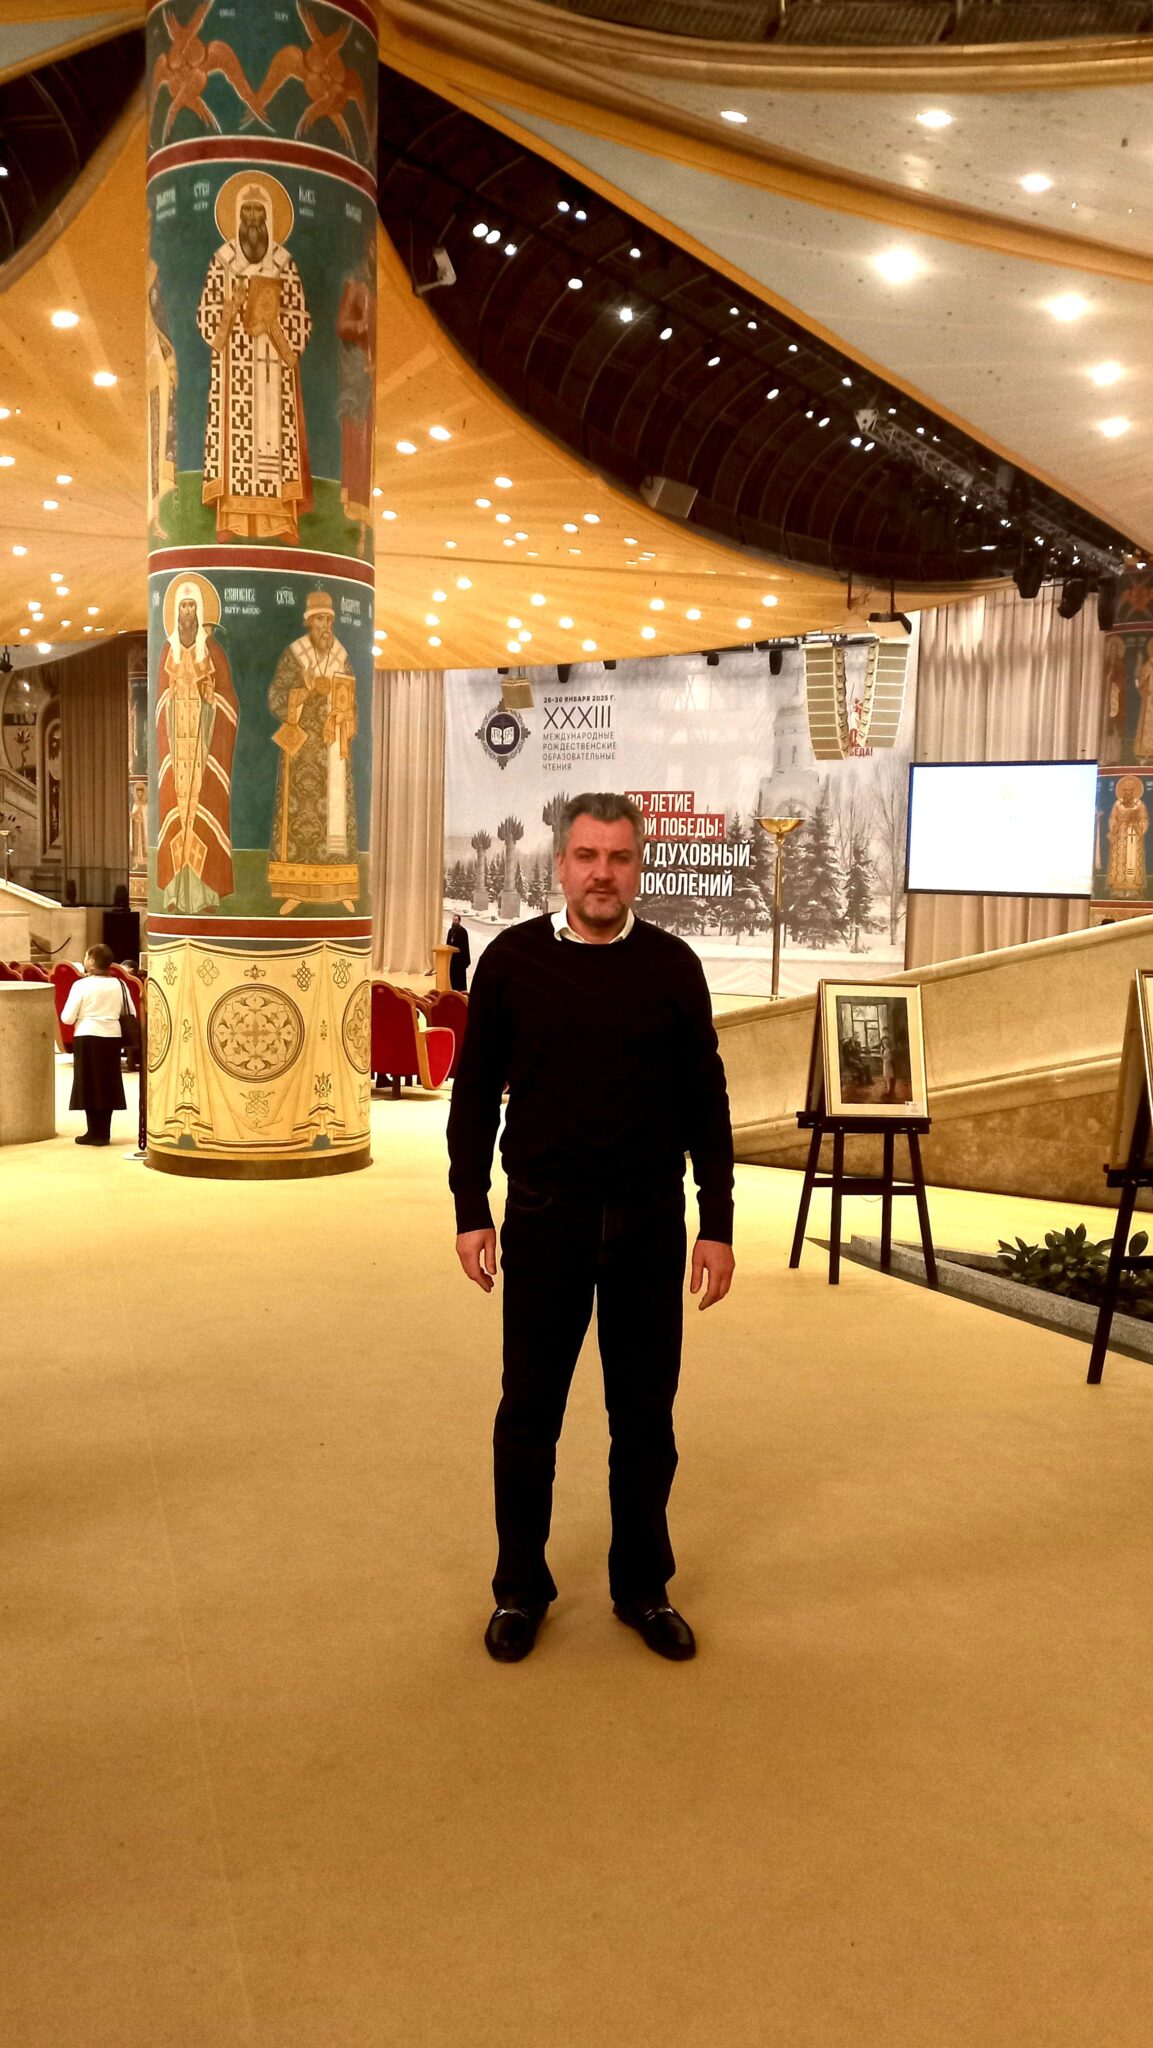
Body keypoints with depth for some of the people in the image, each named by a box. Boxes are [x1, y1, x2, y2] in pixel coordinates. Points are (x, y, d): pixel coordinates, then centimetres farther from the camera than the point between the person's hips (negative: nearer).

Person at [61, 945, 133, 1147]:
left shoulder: (81, 984, -9)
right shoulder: (119, 984, 1)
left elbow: (67, 1018, -9)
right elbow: (132, 1015, 4)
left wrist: (81, 1015, 12)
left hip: (87, 1037, -4)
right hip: (112, 1037, 4)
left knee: (89, 1085, 4)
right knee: (107, 1084, 11)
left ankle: (94, 1133, 5)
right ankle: (104, 1133, 13)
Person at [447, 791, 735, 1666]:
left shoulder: (672, 964, 0)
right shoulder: (512, 959, -1)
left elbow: (705, 1100, 3)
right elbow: (476, 1091, 3)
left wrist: (718, 1223, 0)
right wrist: (471, 1209, -2)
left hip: (650, 1220, 1)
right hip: (545, 1216, 0)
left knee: (645, 1415, 11)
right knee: (529, 1412, 9)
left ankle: (644, 1587, 28)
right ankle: (520, 1589, 26)